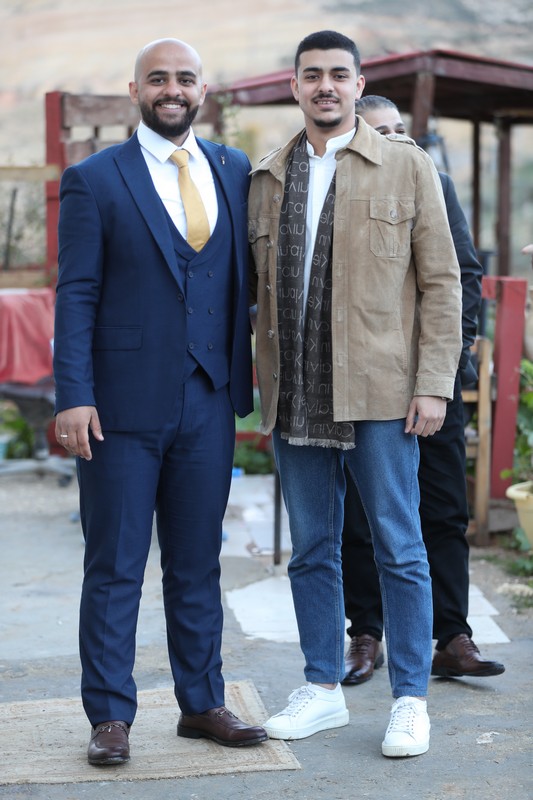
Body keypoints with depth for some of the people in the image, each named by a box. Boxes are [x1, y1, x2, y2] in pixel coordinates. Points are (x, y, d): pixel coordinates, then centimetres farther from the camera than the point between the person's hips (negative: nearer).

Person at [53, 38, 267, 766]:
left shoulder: (235, 172, 9)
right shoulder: (94, 180, -2)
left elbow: (244, 278, 12)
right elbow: (76, 294, -5)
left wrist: (242, 378, 4)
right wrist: (74, 397, -12)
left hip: (208, 403, 4)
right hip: (123, 405, -3)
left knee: (198, 564, 12)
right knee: (115, 568, 4)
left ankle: (202, 704, 23)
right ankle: (110, 717, 14)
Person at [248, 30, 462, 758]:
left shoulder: (407, 166, 3)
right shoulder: (266, 177, 12)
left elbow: (441, 281, 0)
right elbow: (255, 283, 16)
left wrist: (434, 385, -8)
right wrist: (263, 390, 4)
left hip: (379, 395, -3)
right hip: (296, 398, 4)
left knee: (398, 548, 1)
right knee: (312, 551, 11)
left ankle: (411, 700, 11)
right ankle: (323, 689, 23)